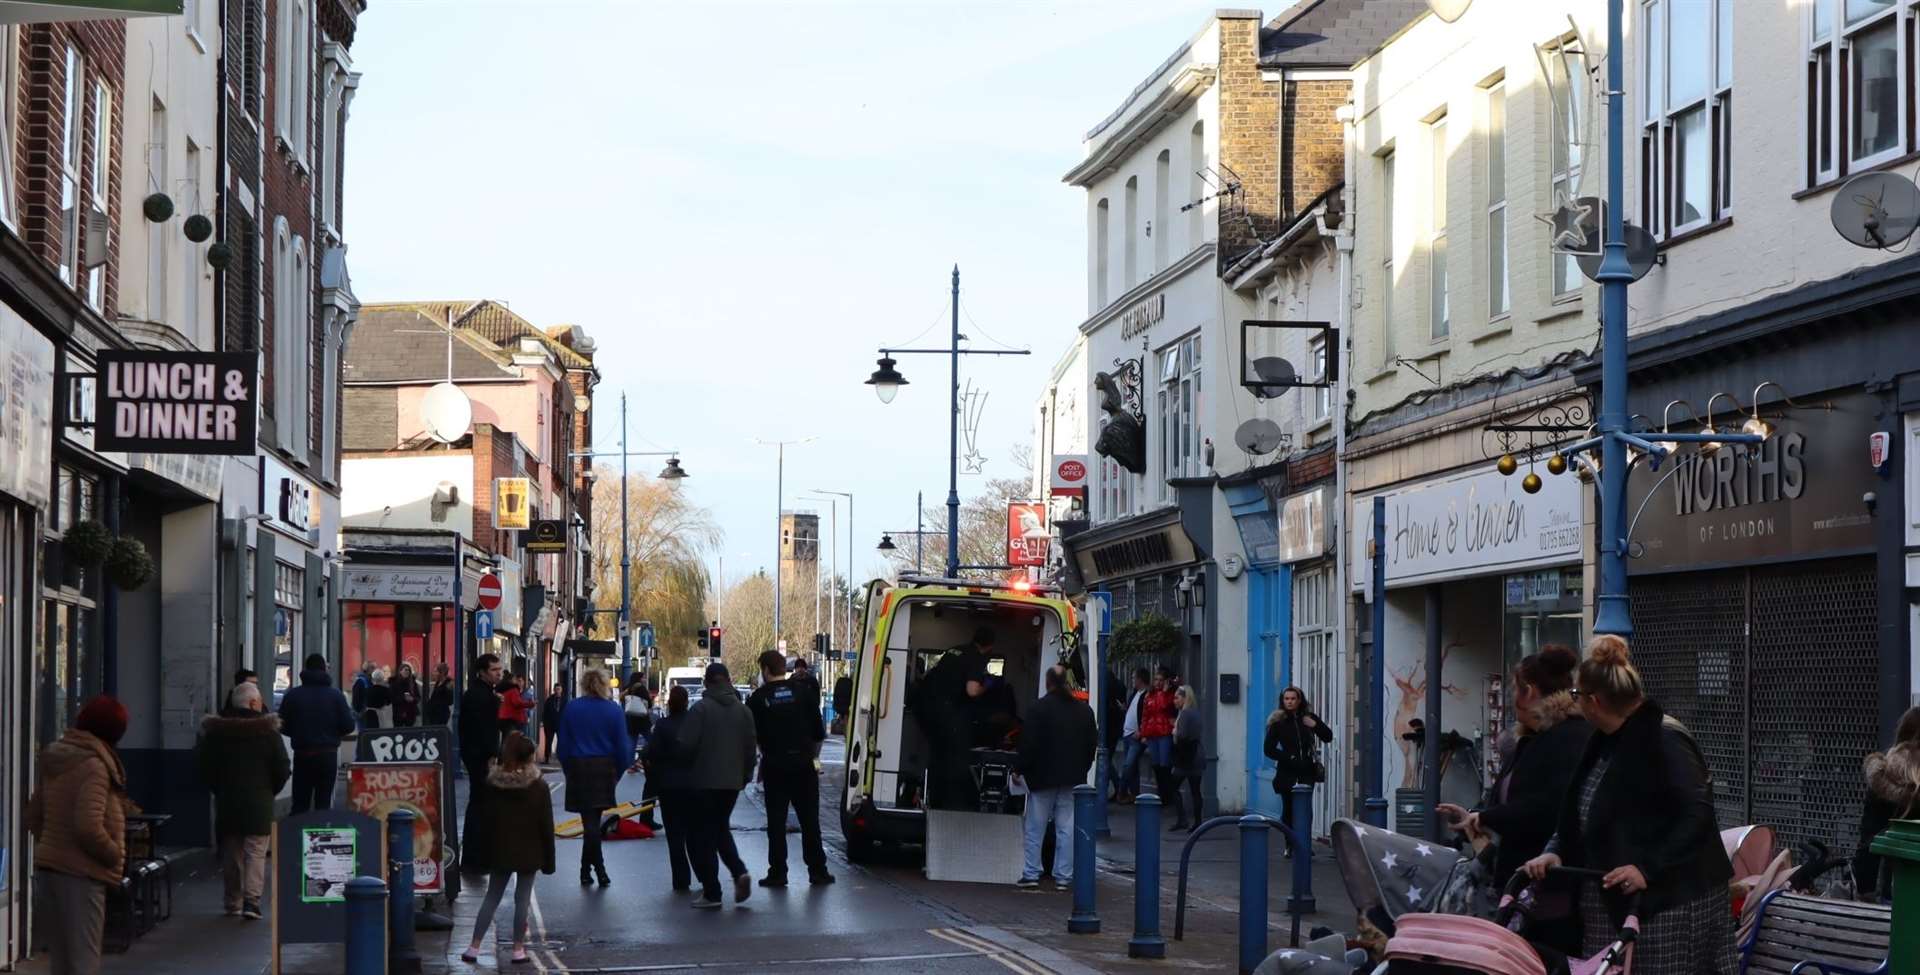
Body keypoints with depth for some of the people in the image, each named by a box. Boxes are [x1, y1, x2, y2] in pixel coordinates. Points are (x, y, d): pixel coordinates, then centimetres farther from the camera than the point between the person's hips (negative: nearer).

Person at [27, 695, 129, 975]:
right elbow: (89, 827, -24)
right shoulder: (93, 765, -16)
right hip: (80, 875, -8)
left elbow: (33, 816, 18)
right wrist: (115, 856, -9)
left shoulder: (55, 762, 11)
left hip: (48, 870, 8)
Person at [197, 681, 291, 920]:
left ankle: (233, 902, 15)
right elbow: (283, 769, -6)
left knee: (231, 852, 12)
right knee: (256, 851, -2)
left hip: (226, 801, 3)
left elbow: (204, 766, 4)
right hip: (259, 802, -3)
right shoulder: (268, 732, -7)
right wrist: (270, 791, 10)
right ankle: (252, 899, -15)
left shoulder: (216, 732, 1)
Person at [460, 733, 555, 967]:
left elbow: (485, 821, 1)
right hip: (528, 854, -2)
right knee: (522, 899, 5)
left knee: (491, 897, 11)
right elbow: (546, 826, -6)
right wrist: (548, 859, 1)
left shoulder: (492, 785, -4)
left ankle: (474, 947, 9)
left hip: (500, 852, 2)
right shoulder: (539, 787, -10)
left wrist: (483, 850, 9)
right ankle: (518, 949, 7)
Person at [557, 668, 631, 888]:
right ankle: (587, 868, 10)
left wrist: (568, 770, 12)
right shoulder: (613, 710, -3)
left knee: (590, 820, 3)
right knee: (593, 820, 8)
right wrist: (618, 773, 9)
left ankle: (598, 869, -1)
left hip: (578, 768, 0)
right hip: (605, 769, 0)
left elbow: (563, 744, 2)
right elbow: (622, 746, -2)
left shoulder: (571, 708, 0)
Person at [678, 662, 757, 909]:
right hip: (732, 781, 5)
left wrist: (689, 768, 6)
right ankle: (740, 872, 0)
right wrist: (745, 775, 16)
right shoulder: (742, 710, 3)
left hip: (704, 780, -5)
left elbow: (687, 744, -15)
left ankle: (711, 893, 0)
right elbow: (751, 746, 4)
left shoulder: (701, 709, -12)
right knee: (721, 828, 22)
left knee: (703, 836, 2)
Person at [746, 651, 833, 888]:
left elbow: (751, 735, -1)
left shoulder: (758, 699, -4)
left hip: (774, 767, -1)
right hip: (803, 765, 1)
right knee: (809, 820, 8)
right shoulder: (804, 691, 0)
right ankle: (817, 870, 8)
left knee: (776, 821, 5)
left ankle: (777, 872, 3)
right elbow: (819, 732, 1)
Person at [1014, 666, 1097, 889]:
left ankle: (1031, 874, 3)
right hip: (1073, 778, 4)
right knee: (1066, 827, 6)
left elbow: (1029, 743, -13)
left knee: (1035, 828, 4)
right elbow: (1093, 743, 12)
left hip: (1043, 778, -4)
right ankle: (1063, 876, 5)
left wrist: (1021, 769, -3)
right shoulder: (1084, 710, 7)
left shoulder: (1038, 708, -11)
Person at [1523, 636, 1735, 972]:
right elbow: (1581, 812, 21)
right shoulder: (1605, 741, 15)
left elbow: (1697, 815, -21)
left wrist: (1648, 868, -26)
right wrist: (1556, 851, 4)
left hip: (1669, 901, -9)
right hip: (1610, 902, 9)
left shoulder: (1665, 739, -14)